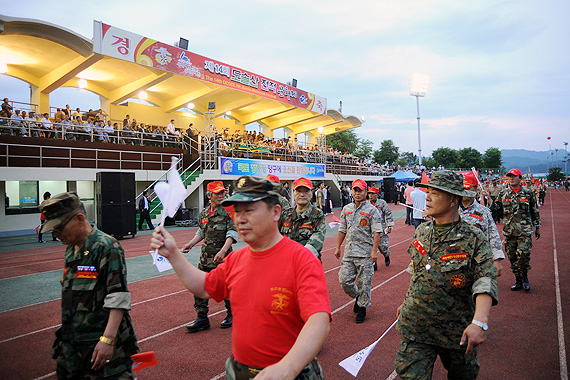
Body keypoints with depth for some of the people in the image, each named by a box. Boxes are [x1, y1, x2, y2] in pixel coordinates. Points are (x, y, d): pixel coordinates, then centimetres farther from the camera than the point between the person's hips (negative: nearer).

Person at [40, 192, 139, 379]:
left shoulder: (106, 247, -17)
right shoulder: (70, 249, 10)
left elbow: (118, 298, -22)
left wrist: (108, 339, -26)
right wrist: (66, 330, 20)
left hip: (102, 343, -8)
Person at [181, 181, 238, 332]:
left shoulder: (228, 211, -11)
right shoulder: (203, 213, 8)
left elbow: (232, 234, -18)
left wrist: (223, 251, -28)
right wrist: (190, 244, 10)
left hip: (223, 257, -5)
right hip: (205, 256, 6)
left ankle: (231, 315, 27)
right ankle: (202, 319, 18)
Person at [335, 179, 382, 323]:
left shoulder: (372, 210, -3)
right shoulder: (346, 209, 12)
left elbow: (376, 232, -7)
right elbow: (342, 230, 17)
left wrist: (374, 251, -15)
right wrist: (338, 247, 14)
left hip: (365, 253, -4)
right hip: (349, 252, 5)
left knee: (364, 283, 1)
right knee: (344, 280, 2)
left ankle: (362, 308, 20)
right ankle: (357, 296, 30)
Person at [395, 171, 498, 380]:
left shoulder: (473, 238, -12)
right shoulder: (421, 231, 2)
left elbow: (485, 282, -21)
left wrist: (480, 322, -34)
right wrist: (407, 302, 21)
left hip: (457, 331, -2)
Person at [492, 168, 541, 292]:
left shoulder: (528, 193, 4)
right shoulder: (503, 193, 7)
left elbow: (535, 211, 10)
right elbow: (497, 211, 13)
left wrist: (537, 227, 11)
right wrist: (492, 203, -6)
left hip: (525, 230, -2)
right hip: (509, 231, 2)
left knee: (523, 254, -12)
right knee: (512, 256, 6)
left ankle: (525, 277, 12)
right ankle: (518, 280, 20)